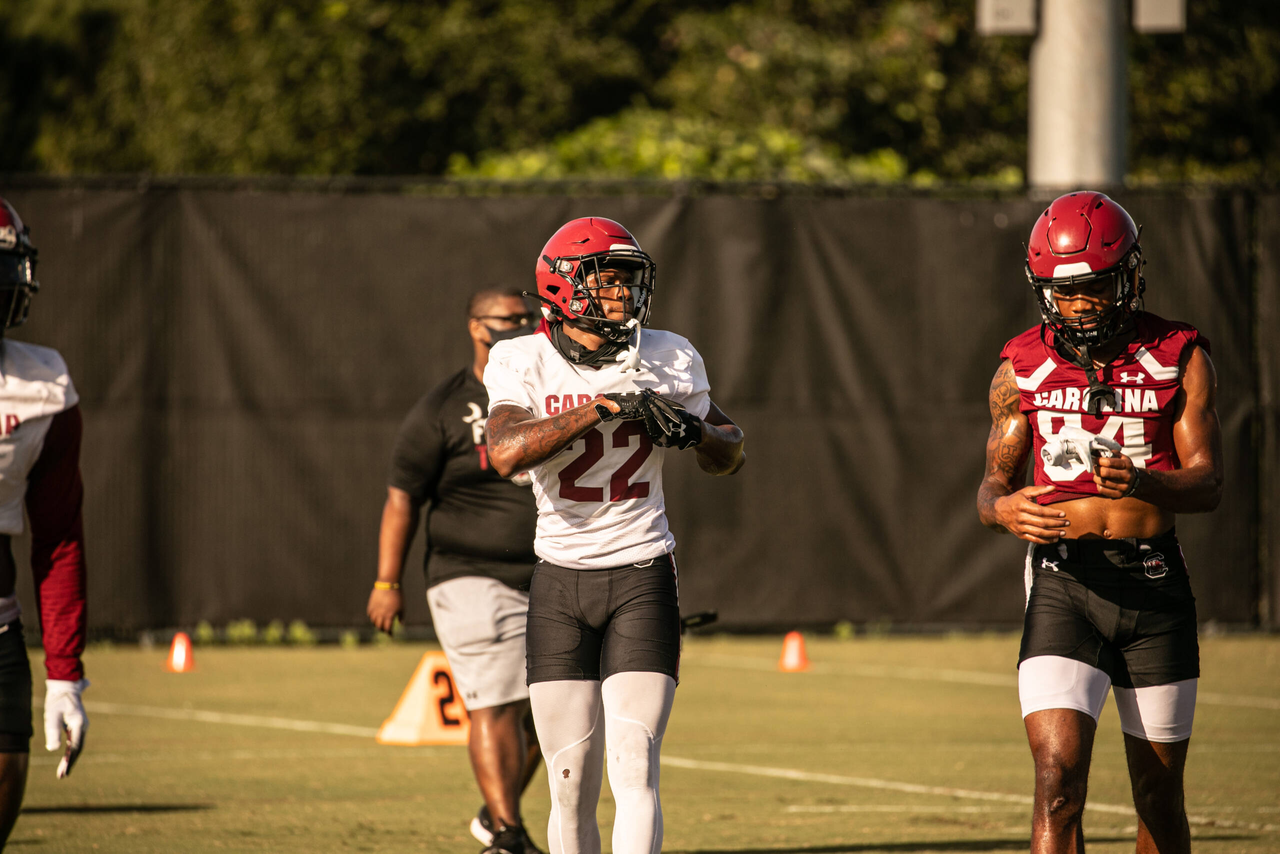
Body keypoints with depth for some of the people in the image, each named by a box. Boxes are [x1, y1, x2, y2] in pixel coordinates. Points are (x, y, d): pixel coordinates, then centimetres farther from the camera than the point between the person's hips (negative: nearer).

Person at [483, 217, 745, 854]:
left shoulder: (667, 360, 1)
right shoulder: (523, 364, -5)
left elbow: (730, 455, 14)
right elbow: (506, 453, -24)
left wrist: (695, 432, -9)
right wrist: (601, 407, -29)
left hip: (642, 577, 0)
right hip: (560, 585, 0)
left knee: (633, 770, -13)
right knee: (571, 788, 2)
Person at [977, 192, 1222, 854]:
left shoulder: (1178, 359, 1)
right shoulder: (1023, 369, 5)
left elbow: (1207, 483, -6)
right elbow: (994, 482, 9)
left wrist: (1142, 483, -28)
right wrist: (1004, 508, -16)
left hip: (1154, 584, 0)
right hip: (1064, 581, 0)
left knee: (1159, 795, 9)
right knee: (1058, 778, -16)